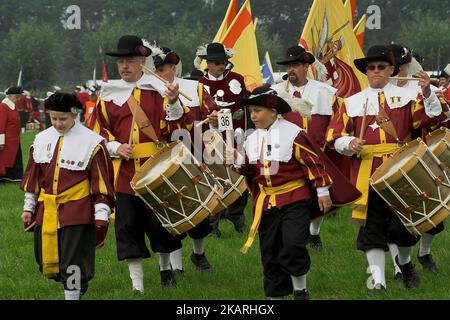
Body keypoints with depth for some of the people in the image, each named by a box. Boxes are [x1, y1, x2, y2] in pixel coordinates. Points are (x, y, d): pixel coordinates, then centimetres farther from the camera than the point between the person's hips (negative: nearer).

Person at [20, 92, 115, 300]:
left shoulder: (91, 142, -6)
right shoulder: (42, 140, 9)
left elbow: (101, 181, -6)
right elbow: (32, 177, 18)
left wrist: (101, 216, -11)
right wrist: (29, 207, 17)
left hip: (77, 212, -5)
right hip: (46, 211, 5)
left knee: (72, 263, -6)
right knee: (47, 263, 8)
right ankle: (78, 285, 34)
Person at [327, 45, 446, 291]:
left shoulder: (406, 97, 7)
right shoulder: (352, 103, 11)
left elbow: (432, 119, -6)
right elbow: (334, 135, 8)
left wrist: (427, 93, -22)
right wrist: (349, 143, -12)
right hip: (367, 175, 1)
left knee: (405, 225, -2)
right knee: (371, 228, 0)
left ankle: (404, 261, 29)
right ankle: (378, 280, 5)